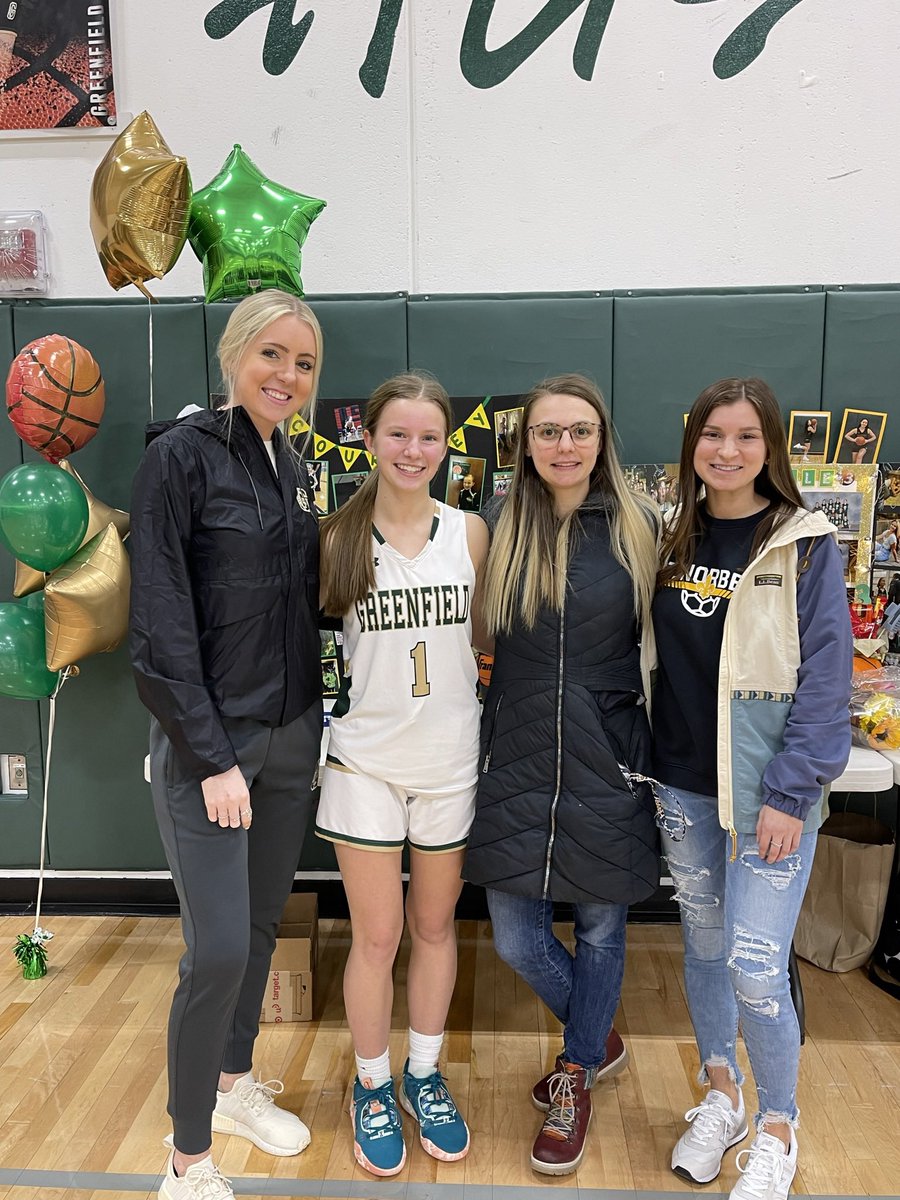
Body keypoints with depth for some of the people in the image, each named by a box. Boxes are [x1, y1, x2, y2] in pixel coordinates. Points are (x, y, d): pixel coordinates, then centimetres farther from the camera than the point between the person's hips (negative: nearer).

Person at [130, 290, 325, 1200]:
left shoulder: (294, 469, 10)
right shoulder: (182, 455, -11)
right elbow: (159, 623, -15)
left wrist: (310, 719, 8)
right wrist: (212, 756, -16)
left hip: (291, 736, 7)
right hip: (207, 741, -7)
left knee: (262, 926, 18)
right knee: (218, 948, -4)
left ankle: (234, 1085, 40)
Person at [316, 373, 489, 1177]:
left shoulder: (470, 532, -1)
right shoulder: (338, 538, -5)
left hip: (450, 757, 2)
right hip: (367, 758, -1)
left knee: (435, 926, 16)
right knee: (377, 936, 8)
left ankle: (425, 1074, 39)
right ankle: (372, 1087, 33)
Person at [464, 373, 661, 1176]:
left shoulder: (638, 528, -3)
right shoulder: (505, 533, 1)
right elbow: (484, 642, 7)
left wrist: (659, 754, 0)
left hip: (608, 764, -1)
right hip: (519, 765, 2)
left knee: (600, 927, 15)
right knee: (517, 938, 9)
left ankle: (577, 1077, 41)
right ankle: (599, 1039, 40)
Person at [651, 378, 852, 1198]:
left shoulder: (806, 547, -9)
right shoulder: (674, 542, 5)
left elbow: (825, 679, -11)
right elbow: (664, 660, 9)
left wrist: (788, 794, -15)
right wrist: (657, 765, 3)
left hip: (769, 790, -4)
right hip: (685, 785, 5)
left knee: (756, 967, -2)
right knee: (704, 944, 16)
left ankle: (777, 1130, 25)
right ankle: (719, 1097, 39)